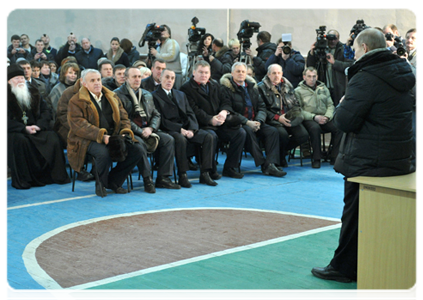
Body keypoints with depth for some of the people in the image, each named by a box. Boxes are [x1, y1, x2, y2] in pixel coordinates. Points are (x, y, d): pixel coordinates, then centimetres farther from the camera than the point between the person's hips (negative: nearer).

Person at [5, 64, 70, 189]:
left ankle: (56, 176, -16)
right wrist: (24, 128, -20)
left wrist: (38, 125, -10)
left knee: (52, 137, -23)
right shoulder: (6, 95, 0)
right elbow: (6, 120, -9)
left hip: (35, 130, 4)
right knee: (20, 141, -37)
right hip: (13, 132, -4)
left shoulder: (33, 92, 15)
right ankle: (22, 180, -28)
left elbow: (45, 111, 10)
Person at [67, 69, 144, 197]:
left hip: (113, 137, 6)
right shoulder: (76, 101, -1)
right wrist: (101, 136, -25)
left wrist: (125, 132, -7)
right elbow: (78, 125, -14)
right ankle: (101, 183, -8)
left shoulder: (112, 97, 18)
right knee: (104, 153, -38)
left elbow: (123, 117, 17)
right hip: (88, 140, -5)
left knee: (137, 150, -16)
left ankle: (113, 181, 0)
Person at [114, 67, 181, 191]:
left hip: (147, 130, 6)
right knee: (139, 143, -37)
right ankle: (147, 179, -27)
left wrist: (150, 128, -5)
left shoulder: (147, 95, 20)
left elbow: (156, 115, 17)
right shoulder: (118, 94, -2)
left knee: (168, 139, -13)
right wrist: (140, 131, -17)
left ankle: (163, 178, -13)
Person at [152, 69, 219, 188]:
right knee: (180, 139, -38)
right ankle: (182, 176, -29)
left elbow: (190, 114, 14)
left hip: (186, 128, 6)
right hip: (168, 130, -6)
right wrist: (180, 130, -18)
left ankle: (205, 173, -19)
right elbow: (161, 120, -9)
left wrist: (191, 129, -8)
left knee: (208, 137, -17)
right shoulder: (155, 96, 2)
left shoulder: (181, 95, 24)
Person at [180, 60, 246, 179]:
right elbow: (194, 110, -12)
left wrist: (224, 111, -11)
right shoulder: (186, 88, -2)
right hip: (201, 125, -6)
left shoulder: (215, 85, 20)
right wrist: (210, 120, -22)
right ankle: (210, 170, -18)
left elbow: (226, 101, 14)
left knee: (240, 133, -11)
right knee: (211, 136, -36)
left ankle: (229, 168, -4)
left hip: (219, 123, 6)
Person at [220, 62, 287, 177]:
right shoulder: (227, 88, -2)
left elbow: (262, 106, 13)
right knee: (249, 131, -36)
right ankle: (263, 164, -30)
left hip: (254, 122, 6)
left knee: (272, 131, -18)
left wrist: (258, 121, -9)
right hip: (237, 124, -6)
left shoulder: (252, 87, 17)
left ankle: (270, 164, -28)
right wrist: (247, 122, -19)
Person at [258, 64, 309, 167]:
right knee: (283, 134, -35)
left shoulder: (287, 86, 16)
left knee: (303, 135, -17)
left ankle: (283, 150, 9)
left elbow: (296, 104, 20)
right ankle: (280, 158, -4)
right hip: (273, 120, -5)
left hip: (290, 119, 5)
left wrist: (295, 115, -1)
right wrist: (277, 117, -15)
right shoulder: (262, 87, -1)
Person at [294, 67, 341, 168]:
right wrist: (314, 117, -15)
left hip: (324, 119, 4)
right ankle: (316, 159, -29)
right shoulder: (298, 91, 5)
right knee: (315, 128, -38)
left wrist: (327, 116, -6)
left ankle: (334, 157, -15)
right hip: (308, 119, -4)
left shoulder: (323, 88, 19)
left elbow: (330, 105, 16)